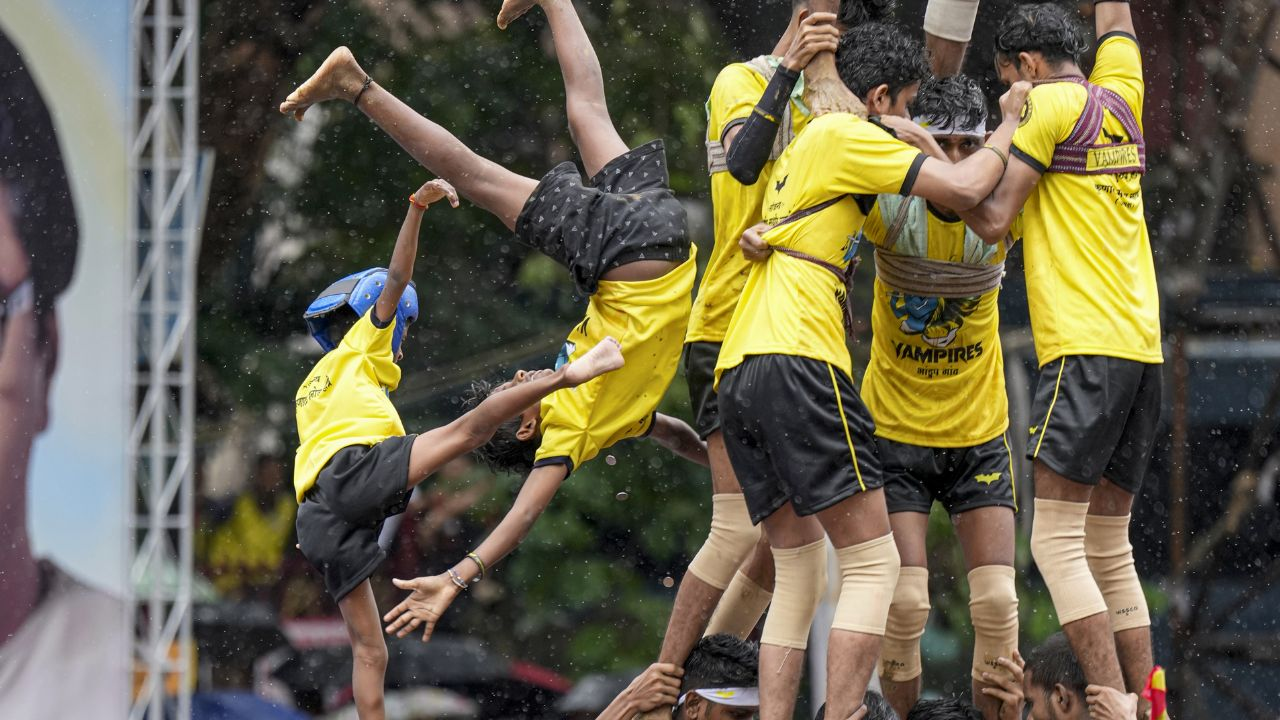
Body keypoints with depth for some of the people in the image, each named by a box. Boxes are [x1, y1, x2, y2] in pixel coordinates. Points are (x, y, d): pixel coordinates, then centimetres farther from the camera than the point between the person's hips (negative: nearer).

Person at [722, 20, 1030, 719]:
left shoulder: (801, 149, 26)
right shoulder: (844, 136, -1)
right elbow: (964, 189, -6)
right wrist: (1011, 123, 10)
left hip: (737, 374, 9)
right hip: (796, 365, -9)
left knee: (798, 572, 11)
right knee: (872, 562, -8)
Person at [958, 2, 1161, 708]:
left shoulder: (1049, 103, -5)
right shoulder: (1120, 99, 15)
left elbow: (993, 220, -9)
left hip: (1084, 351, -8)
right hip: (1141, 348, 8)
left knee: (1056, 540, -10)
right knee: (1109, 547, 11)